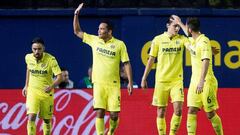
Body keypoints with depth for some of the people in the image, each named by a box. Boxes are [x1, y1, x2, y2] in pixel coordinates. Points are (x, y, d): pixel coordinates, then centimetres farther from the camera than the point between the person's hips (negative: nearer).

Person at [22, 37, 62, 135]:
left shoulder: (51, 60, -17)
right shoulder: (28, 58, -5)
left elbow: (59, 76, -20)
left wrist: (51, 86, -38)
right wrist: (26, 86, 17)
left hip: (46, 93, -1)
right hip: (32, 91, 1)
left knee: (46, 119, 9)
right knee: (31, 117, -17)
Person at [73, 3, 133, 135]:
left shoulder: (119, 44, -1)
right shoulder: (94, 40, 7)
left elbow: (126, 63, 0)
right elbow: (77, 31, 15)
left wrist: (130, 82, -5)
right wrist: (76, 14, 5)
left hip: (114, 85, -2)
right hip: (98, 84, 2)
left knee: (114, 115, -2)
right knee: (99, 112, -9)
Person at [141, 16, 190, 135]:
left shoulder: (182, 39, 2)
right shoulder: (158, 39, 1)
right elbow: (151, 59, 7)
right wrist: (144, 78, 6)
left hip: (177, 80, 0)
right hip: (161, 80, 0)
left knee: (178, 109, -11)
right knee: (161, 112, 3)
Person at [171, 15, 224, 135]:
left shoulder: (204, 41, -17)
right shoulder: (193, 40, 10)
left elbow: (206, 61, -27)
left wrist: (202, 81, -36)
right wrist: (180, 23, 48)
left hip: (206, 82, -8)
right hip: (194, 81, 8)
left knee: (210, 114, -1)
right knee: (191, 111, -3)